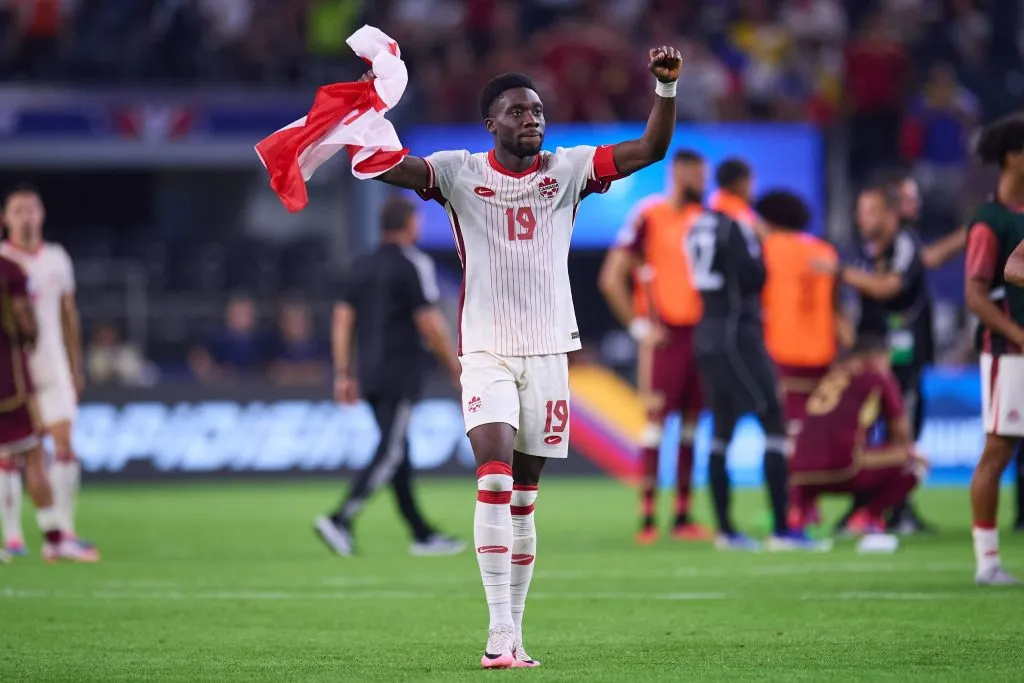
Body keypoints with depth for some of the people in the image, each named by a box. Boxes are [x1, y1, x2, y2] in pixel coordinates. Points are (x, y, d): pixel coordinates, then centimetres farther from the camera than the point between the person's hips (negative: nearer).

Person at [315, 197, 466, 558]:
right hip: (401, 372, -8)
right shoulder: (413, 264, -9)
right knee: (389, 454, -8)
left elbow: (342, 319, 10)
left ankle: (422, 535, 15)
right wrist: (455, 366, -3)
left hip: (369, 373, 8)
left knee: (396, 452, 11)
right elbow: (429, 324, -13)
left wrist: (343, 374, 13)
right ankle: (340, 520, -21)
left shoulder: (364, 266, 12)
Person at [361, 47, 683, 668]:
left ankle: (514, 631, 12)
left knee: (524, 498, 6)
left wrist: (667, 88, -15)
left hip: (548, 349, 2)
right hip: (486, 350, -2)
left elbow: (651, 149, -1)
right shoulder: (460, 173, -1)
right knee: (495, 474, -19)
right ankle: (501, 631, -21)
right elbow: (385, 165, -13)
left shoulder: (568, 169, 5)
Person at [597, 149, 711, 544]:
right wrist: (640, 327, -11)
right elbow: (611, 279, -11)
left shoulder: (704, 218, 11)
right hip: (665, 335, -7)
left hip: (699, 332, 7)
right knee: (656, 420, -7)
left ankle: (683, 517, 13)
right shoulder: (649, 218, -9)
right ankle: (647, 519, -7)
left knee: (691, 423, 8)